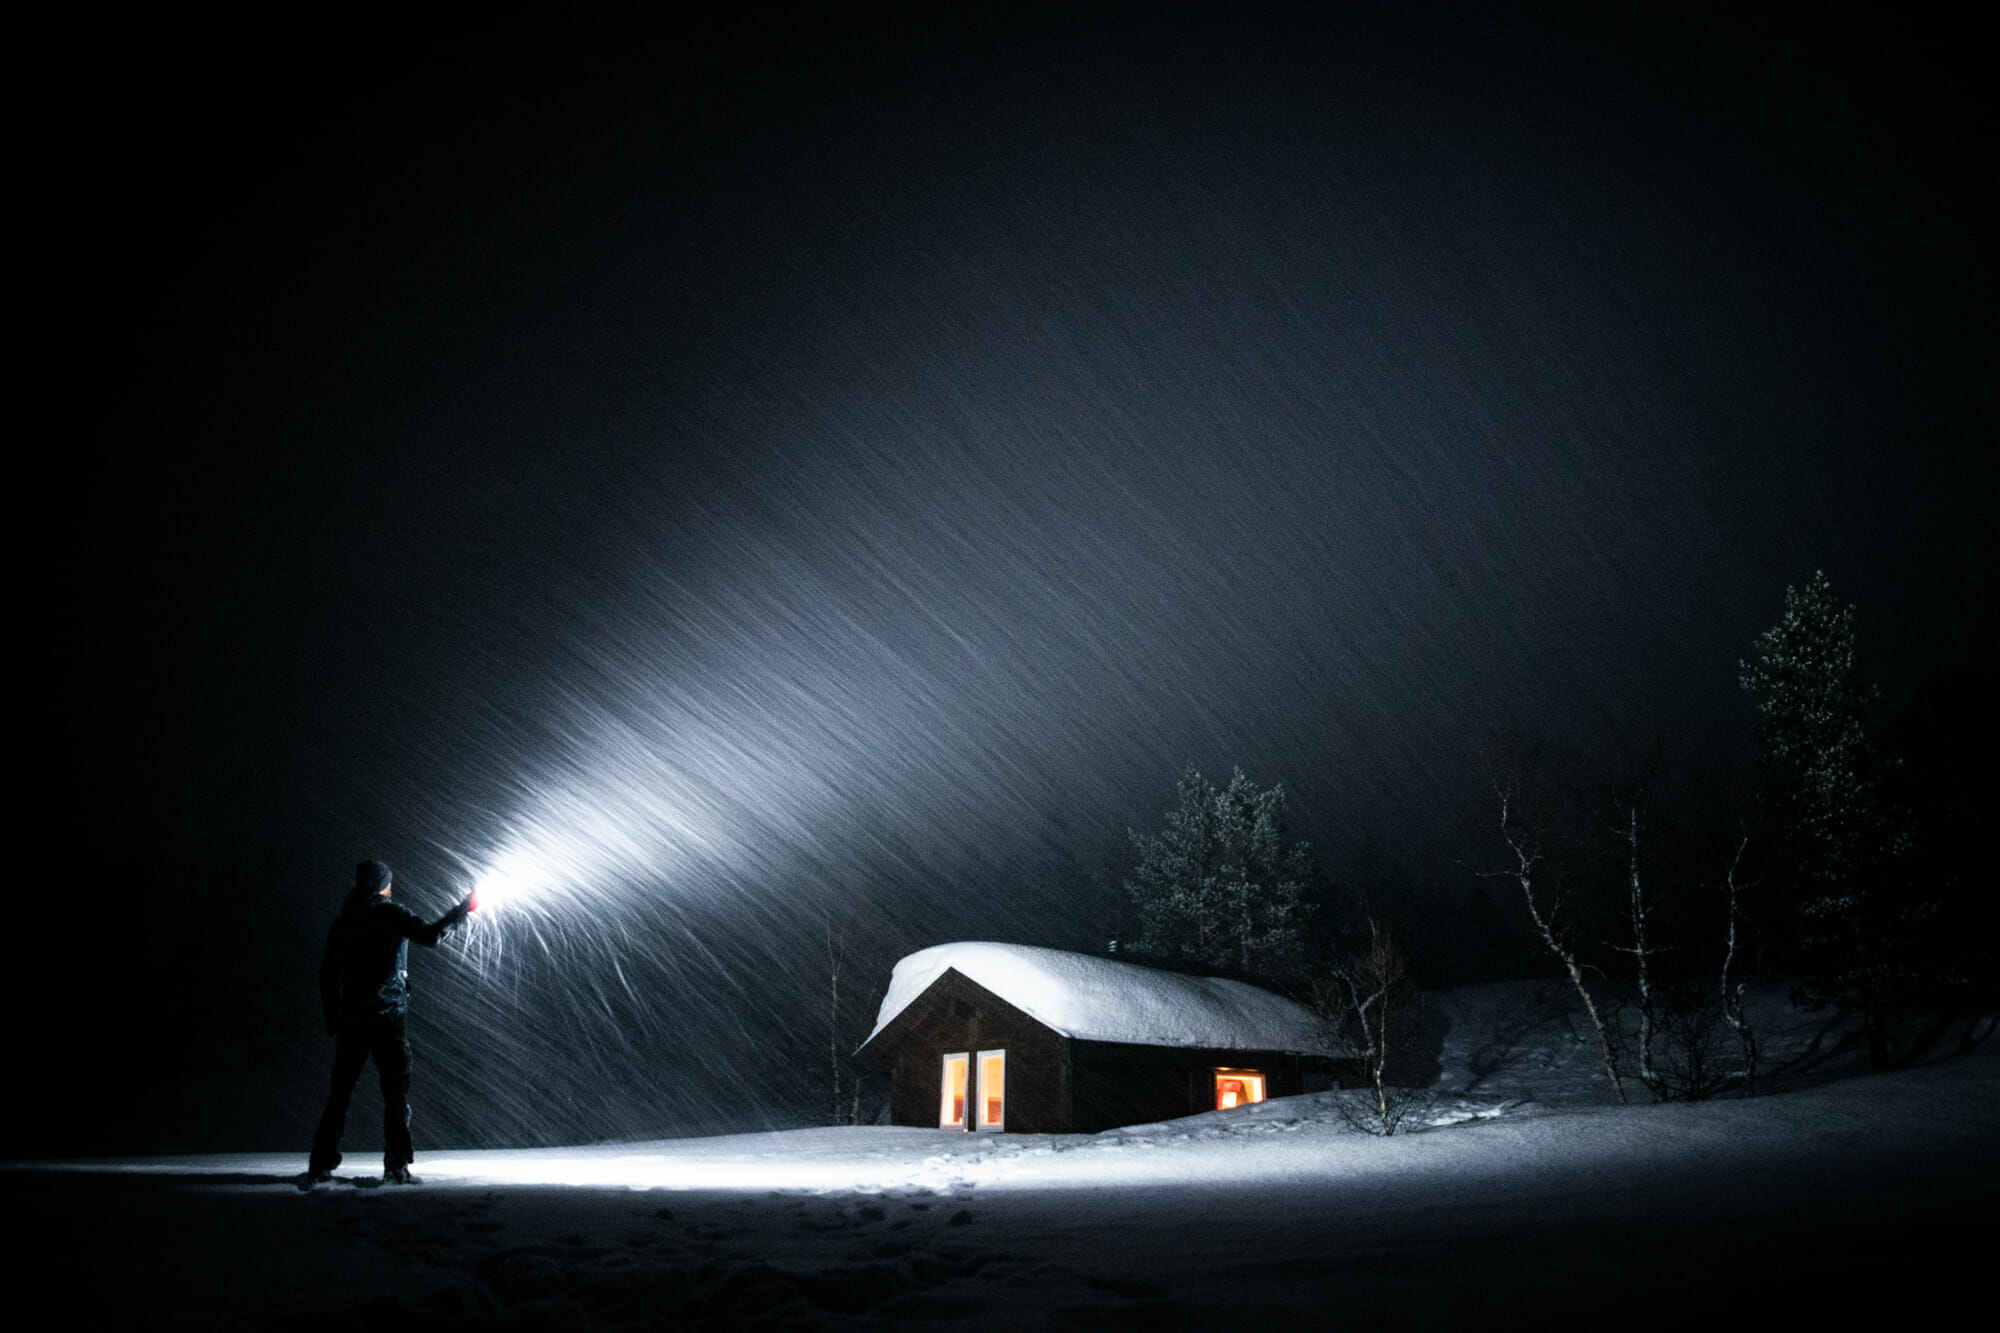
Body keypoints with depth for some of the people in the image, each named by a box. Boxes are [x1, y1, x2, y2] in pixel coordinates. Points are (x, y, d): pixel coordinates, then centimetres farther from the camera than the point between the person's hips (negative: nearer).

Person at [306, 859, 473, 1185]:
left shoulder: (343, 922, 11)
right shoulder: (391, 913, -4)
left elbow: (327, 974, 12)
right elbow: (430, 934, -13)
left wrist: (332, 1020, 18)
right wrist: (463, 909, -1)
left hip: (349, 1021, 5)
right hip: (386, 1017, -5)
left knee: (340, 1092, 13)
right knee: (396, 1090, -1)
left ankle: (320, 1165, 13)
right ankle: (396, 1167, -6)